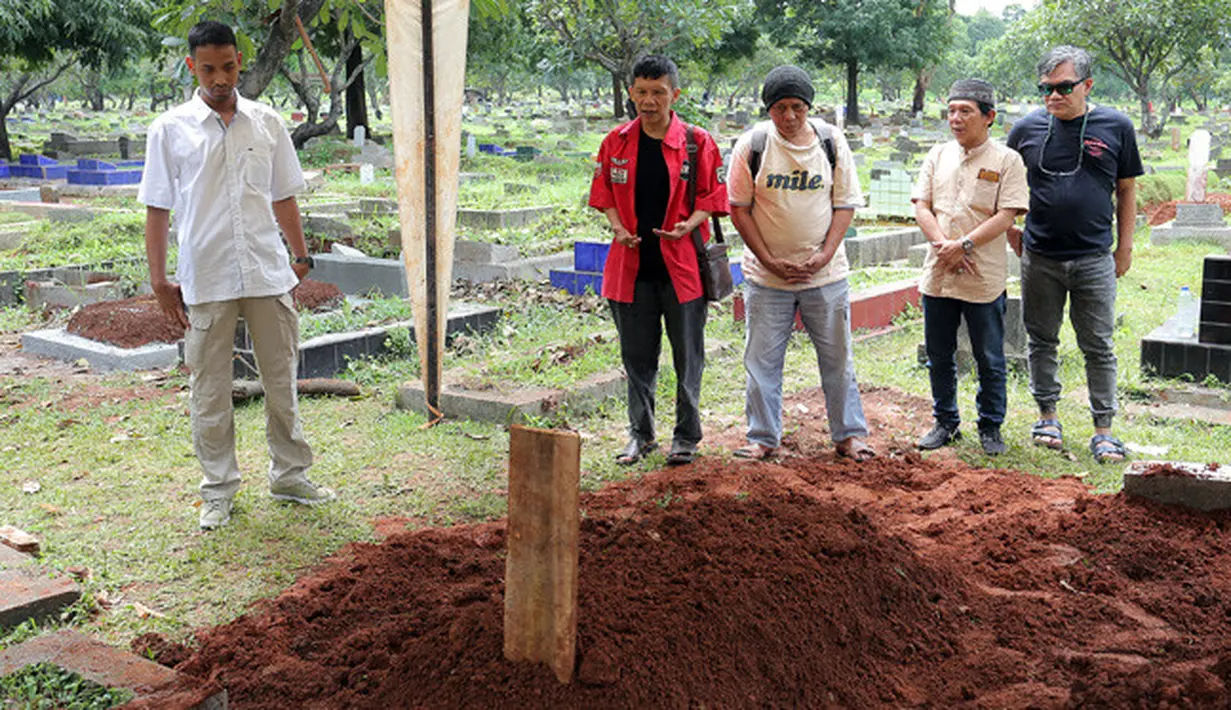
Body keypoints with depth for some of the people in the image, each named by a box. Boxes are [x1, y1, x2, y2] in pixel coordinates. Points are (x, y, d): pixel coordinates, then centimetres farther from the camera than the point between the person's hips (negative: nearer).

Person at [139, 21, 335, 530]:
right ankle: (218, 490, 18)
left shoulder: (266, 123, 7)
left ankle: (290, 475, 24)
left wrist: (301, 257, 12)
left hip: (269, 275, 2)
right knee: (209, 390, 6)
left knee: (281, 381, 10)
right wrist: (159, 280, -2)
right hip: (205, 282, -2)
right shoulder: (170, 130, 0)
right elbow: (157, 209, 1)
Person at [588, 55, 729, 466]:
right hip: (631, 263, 2)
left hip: (682, 264, -2)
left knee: (688, 355, 6)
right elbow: (605, 193, 13)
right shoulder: (616, 142, 5)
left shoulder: (697, 142, -2)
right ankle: (640, 434, 23)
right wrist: (618, 227, -5)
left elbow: (711, 195, 1)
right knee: (637, 354, 10)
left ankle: (687, 435, 20)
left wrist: (689, 224, -17)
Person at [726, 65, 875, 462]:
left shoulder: (832, 142, -1)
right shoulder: (752, 145, -5)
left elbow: (846, 204, 3)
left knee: (838, 357, 8)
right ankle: (763, 438, 18)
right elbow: (739, 207, -2)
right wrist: (770, 260, -9)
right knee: (762, 359, 5)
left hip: (826, 273, 1)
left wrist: (825, 254, -10)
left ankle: (849, 435, 21)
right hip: (767, 276, -1)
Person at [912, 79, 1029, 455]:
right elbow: (921, 206, 4)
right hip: (937, 276, 4)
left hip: (984, 280, -4)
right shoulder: (938, 155, 10)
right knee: (939, 357, 12)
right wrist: (943, 244, -11)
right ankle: (945, 422, 27)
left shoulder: (1007, 160, -2)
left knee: (990, 360, 5)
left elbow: (1006, 216, -10)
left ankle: (990, 427, 19)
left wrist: (964, 245, -19)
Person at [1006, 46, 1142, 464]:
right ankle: (1047, 415, 25)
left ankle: (1103, 429, 11)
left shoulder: (1116, 127, 0)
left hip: (1095, 260, -1)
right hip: (1039, 259, 1)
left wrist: (1124, 248, 6)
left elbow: (1127, 191, 8)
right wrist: (1015, 238, 9)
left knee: (1098, 347, 4)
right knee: (1042, 341, 11)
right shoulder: (1027, 128, 2)